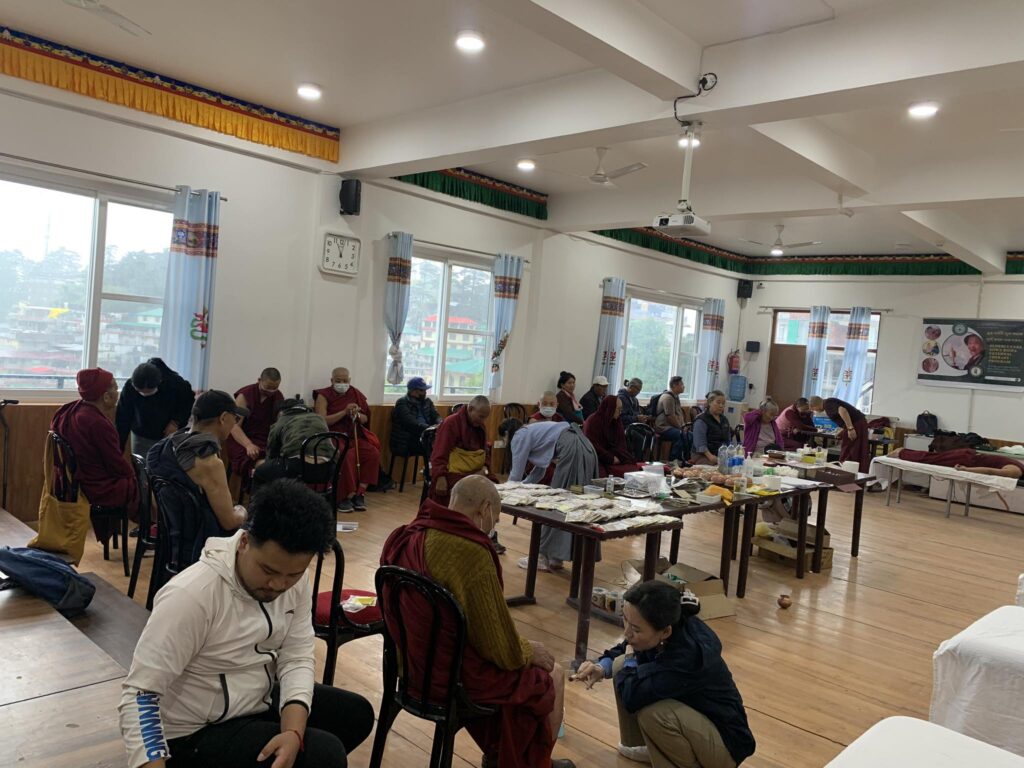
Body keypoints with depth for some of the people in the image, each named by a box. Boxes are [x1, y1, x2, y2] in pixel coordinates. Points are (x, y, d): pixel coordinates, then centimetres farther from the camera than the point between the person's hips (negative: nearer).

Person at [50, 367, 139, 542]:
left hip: (75, 481, 9)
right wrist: (132, 472, 1)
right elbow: (117, 465, -18)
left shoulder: (70, 411, -2)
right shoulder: (99, 424, -28)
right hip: (99, 490, -9)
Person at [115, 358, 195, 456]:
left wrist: (176, 422, -14)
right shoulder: (129, 387, -22)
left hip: (170, 436, -1)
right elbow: (122, 420, -15)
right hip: (141, 437, 1)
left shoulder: (175, 383, -26)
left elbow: (190, 400, -4)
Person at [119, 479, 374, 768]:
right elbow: (140, 693, -29)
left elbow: (297, 659, -8)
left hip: (259, 701, 8)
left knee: (356, 713, 12)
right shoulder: (191, 595, -30)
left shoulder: (294, 580, -9)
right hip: (196, 733, -7)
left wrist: (293, 732, -24)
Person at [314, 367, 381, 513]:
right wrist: (344, 412, -20)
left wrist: (357, 415, -11)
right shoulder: (324, 396, -2)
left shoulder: (355, 394, 11)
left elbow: (365, 420, 13)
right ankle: (346, 496, -18)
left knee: (373, 453, -22)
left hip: (354, 436, 5)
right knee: (347, 456, -34)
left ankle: (359, 493, -14)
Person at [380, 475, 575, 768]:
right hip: (457, 676, -8)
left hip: (417, 660, 8)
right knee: (552, 675, 15)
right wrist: (528, 650, 0)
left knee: (525, 658, 28)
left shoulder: (408, 536, -4)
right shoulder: (471, 553, -30)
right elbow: (500, 649, -22)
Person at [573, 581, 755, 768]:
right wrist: (602, 667, -13)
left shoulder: (688, 654, -36)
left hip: (724, 744, -8)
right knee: (622, 665, -3)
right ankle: (644, 746, 16)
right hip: (690, 715, 8)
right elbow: (627, 649, 7)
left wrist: (629, 659, -15)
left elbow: (633, 696, -35)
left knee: (651, 712, -33)